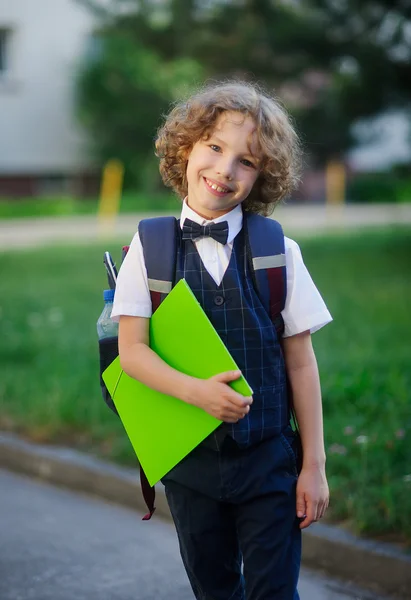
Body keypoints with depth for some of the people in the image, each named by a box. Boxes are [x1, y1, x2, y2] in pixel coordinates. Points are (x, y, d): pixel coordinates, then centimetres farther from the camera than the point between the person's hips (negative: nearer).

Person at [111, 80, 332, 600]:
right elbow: (131, 350, -6)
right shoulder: (149, 247, -2)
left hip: (267, 459, -1)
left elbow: (300, 363, -1)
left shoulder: (279, 252, -3)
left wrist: (314, 465, -2)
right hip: (187, 459, 1)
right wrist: (196, 391, -23)